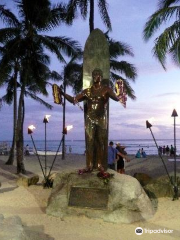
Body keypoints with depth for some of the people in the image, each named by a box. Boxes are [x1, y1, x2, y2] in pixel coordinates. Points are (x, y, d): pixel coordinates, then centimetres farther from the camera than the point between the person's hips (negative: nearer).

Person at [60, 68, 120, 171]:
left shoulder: (106, 89, 1)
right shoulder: (87, 91, 10)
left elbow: (117, 98, -15)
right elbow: (74, 100, 8)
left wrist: (108, 94, -38)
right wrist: (63, 93, -4)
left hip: (102, 119, -2)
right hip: (90, 120, 2)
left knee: (101, 142, 2)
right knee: (90, 142, 0)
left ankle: (100, 165, 7)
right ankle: (90, 165, 5)